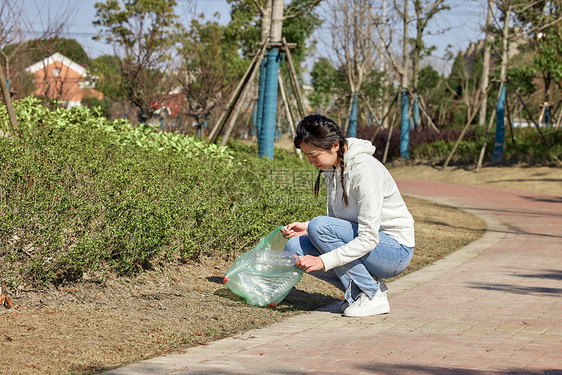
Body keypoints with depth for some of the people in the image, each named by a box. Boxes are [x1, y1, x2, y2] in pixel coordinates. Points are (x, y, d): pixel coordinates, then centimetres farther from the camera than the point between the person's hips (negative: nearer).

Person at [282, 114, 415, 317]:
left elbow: (369, 238, -27)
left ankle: (372, 295, -14)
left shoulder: (365, 169, -24)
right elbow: (335, 218, 13)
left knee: (320, 226, -27)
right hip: (357, 242, 8)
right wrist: (307, 228, -6)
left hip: (395, 251, -8)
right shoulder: (331, 168, 2)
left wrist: (323, 261, -31)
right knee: (295, 247, -10)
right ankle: (357, 292, 1)